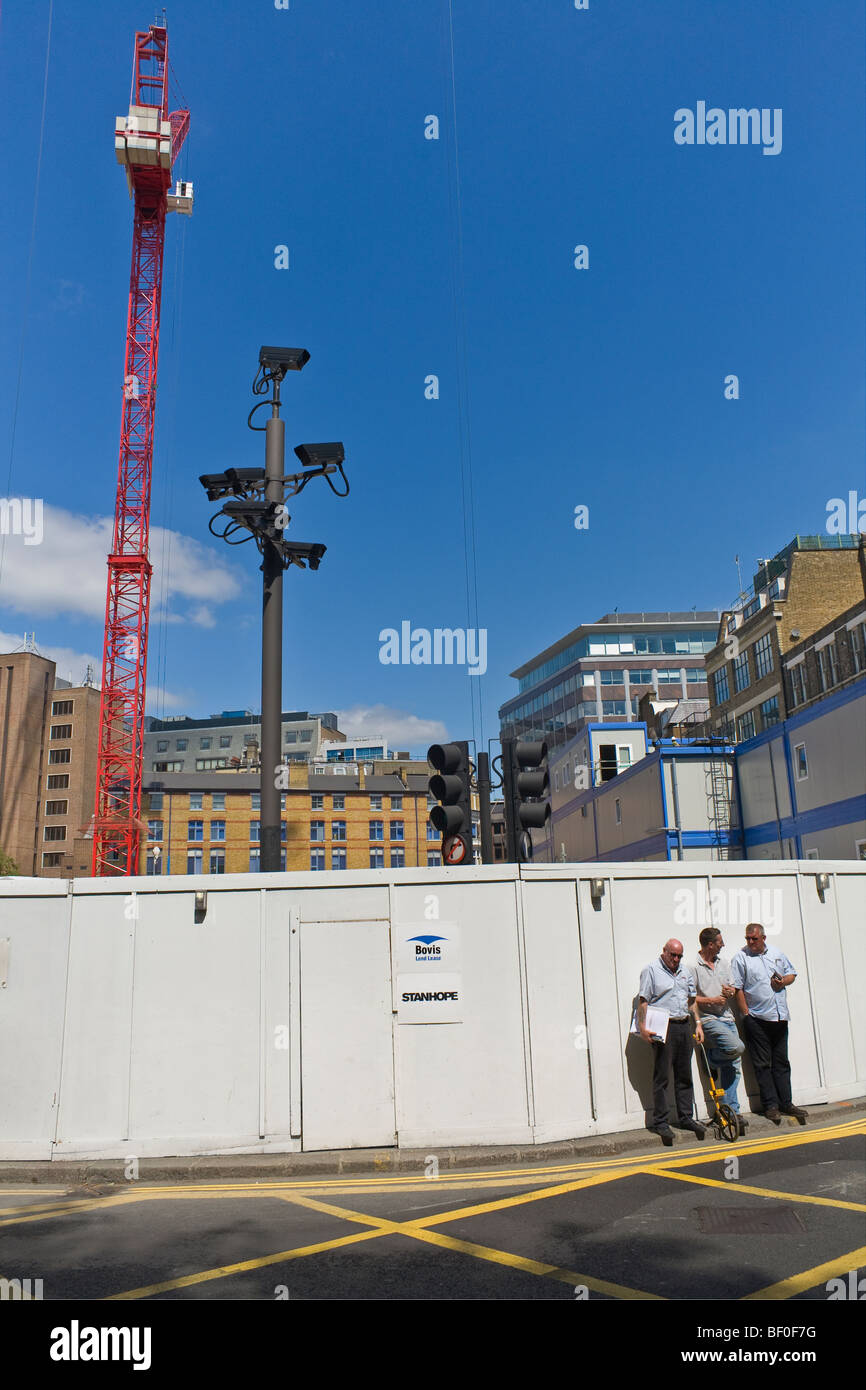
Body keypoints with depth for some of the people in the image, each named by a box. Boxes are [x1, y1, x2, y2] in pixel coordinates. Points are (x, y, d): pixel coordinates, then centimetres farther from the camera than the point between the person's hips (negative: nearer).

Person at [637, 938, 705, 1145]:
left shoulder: (684, 971, 17)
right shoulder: (651, 970, -4)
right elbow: (643, 1001, -8)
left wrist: (698, 1023, 14)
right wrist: (642, 1026, -16)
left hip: (683, 1027, 7)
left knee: (684, 1075, 11)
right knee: (661, 1076, -3)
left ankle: (685, 1118, 20)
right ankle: (660, 1122, 2)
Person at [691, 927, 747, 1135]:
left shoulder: (724, 962, 12)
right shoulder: (693, 967, -10)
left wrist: (731, 991, -3)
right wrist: (711, 1000, -17)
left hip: (727, 1018, 7)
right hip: (708, 1019, -7)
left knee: (732, 1067, 4)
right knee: (737, 1047, -27)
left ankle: (731, 1110, 12)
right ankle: (709, 1058, 1)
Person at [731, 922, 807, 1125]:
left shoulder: (777, 953, 11)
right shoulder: (741, 958, -4)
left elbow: (791, 973, 20)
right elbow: (738, 989, -7)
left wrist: (784, 981, -3)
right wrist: (746, 1014, -11)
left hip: (780, 1017, 5)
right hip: (757, 1019, -4)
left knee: (781, 1063, 11)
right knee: (763, 1065, 0)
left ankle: (786, 1103, 18)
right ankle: (770, 1105, 5)